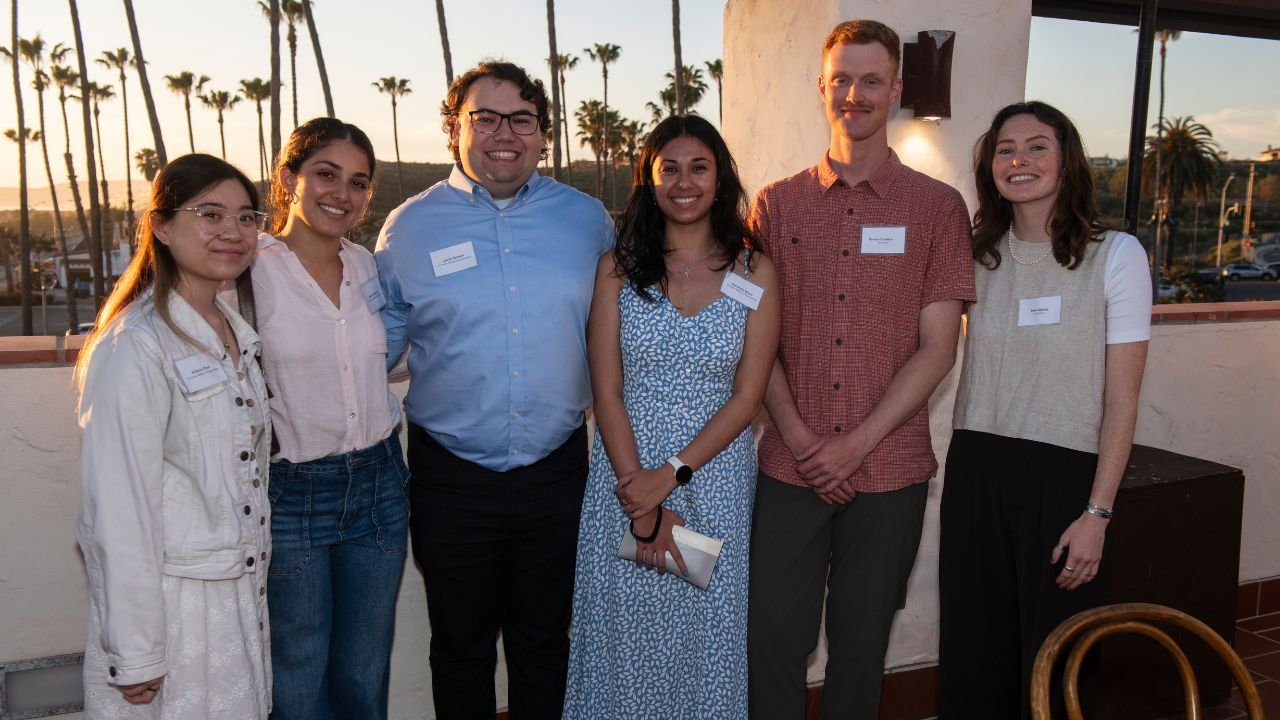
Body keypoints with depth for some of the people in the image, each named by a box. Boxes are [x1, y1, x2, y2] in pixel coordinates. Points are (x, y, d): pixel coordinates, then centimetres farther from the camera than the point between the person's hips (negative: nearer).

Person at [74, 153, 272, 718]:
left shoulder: (234, 332, 7)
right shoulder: (135, 348, -19)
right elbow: (119, 513, -19)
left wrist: (253, 582, 14)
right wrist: (134, 658, -17)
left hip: (241, 599, 7)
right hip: (173, 604, -7)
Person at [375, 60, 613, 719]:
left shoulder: (588, 219, 1)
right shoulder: (409, 227, -2)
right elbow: (377, 343, 7)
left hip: (556, 473, 1)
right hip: (451, 480, -1)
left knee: (544, 642, 19)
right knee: (460, 647, 17)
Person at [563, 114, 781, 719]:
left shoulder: (754, 272, 1)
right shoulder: (619, 268, 1)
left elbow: (746, 398, -4)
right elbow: (606, 395, -3)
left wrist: (669, 475, -14)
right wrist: (642, 504, -11)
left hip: (715, 480, 0)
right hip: (626, 475, 0)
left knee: (708, 638, 11)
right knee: (627, 639, 9)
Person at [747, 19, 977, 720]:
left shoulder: (937, 207, 1)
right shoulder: (776, 204, 6)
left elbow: (936, 348, -3)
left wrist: (856, 445, -10)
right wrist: (798, 437, -8)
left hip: (890, 470, -1)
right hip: (790, 468, 1)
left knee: (861, 643, 12)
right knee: (770, 636, 5)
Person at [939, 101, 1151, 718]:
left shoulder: (1116, 255, -5)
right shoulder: (979, 255, 6)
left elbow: (1121, 398, -7)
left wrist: (1097, 512, -11)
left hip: (1064, 474, -3)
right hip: (975, 470, 4)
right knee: (972, 649, 12)